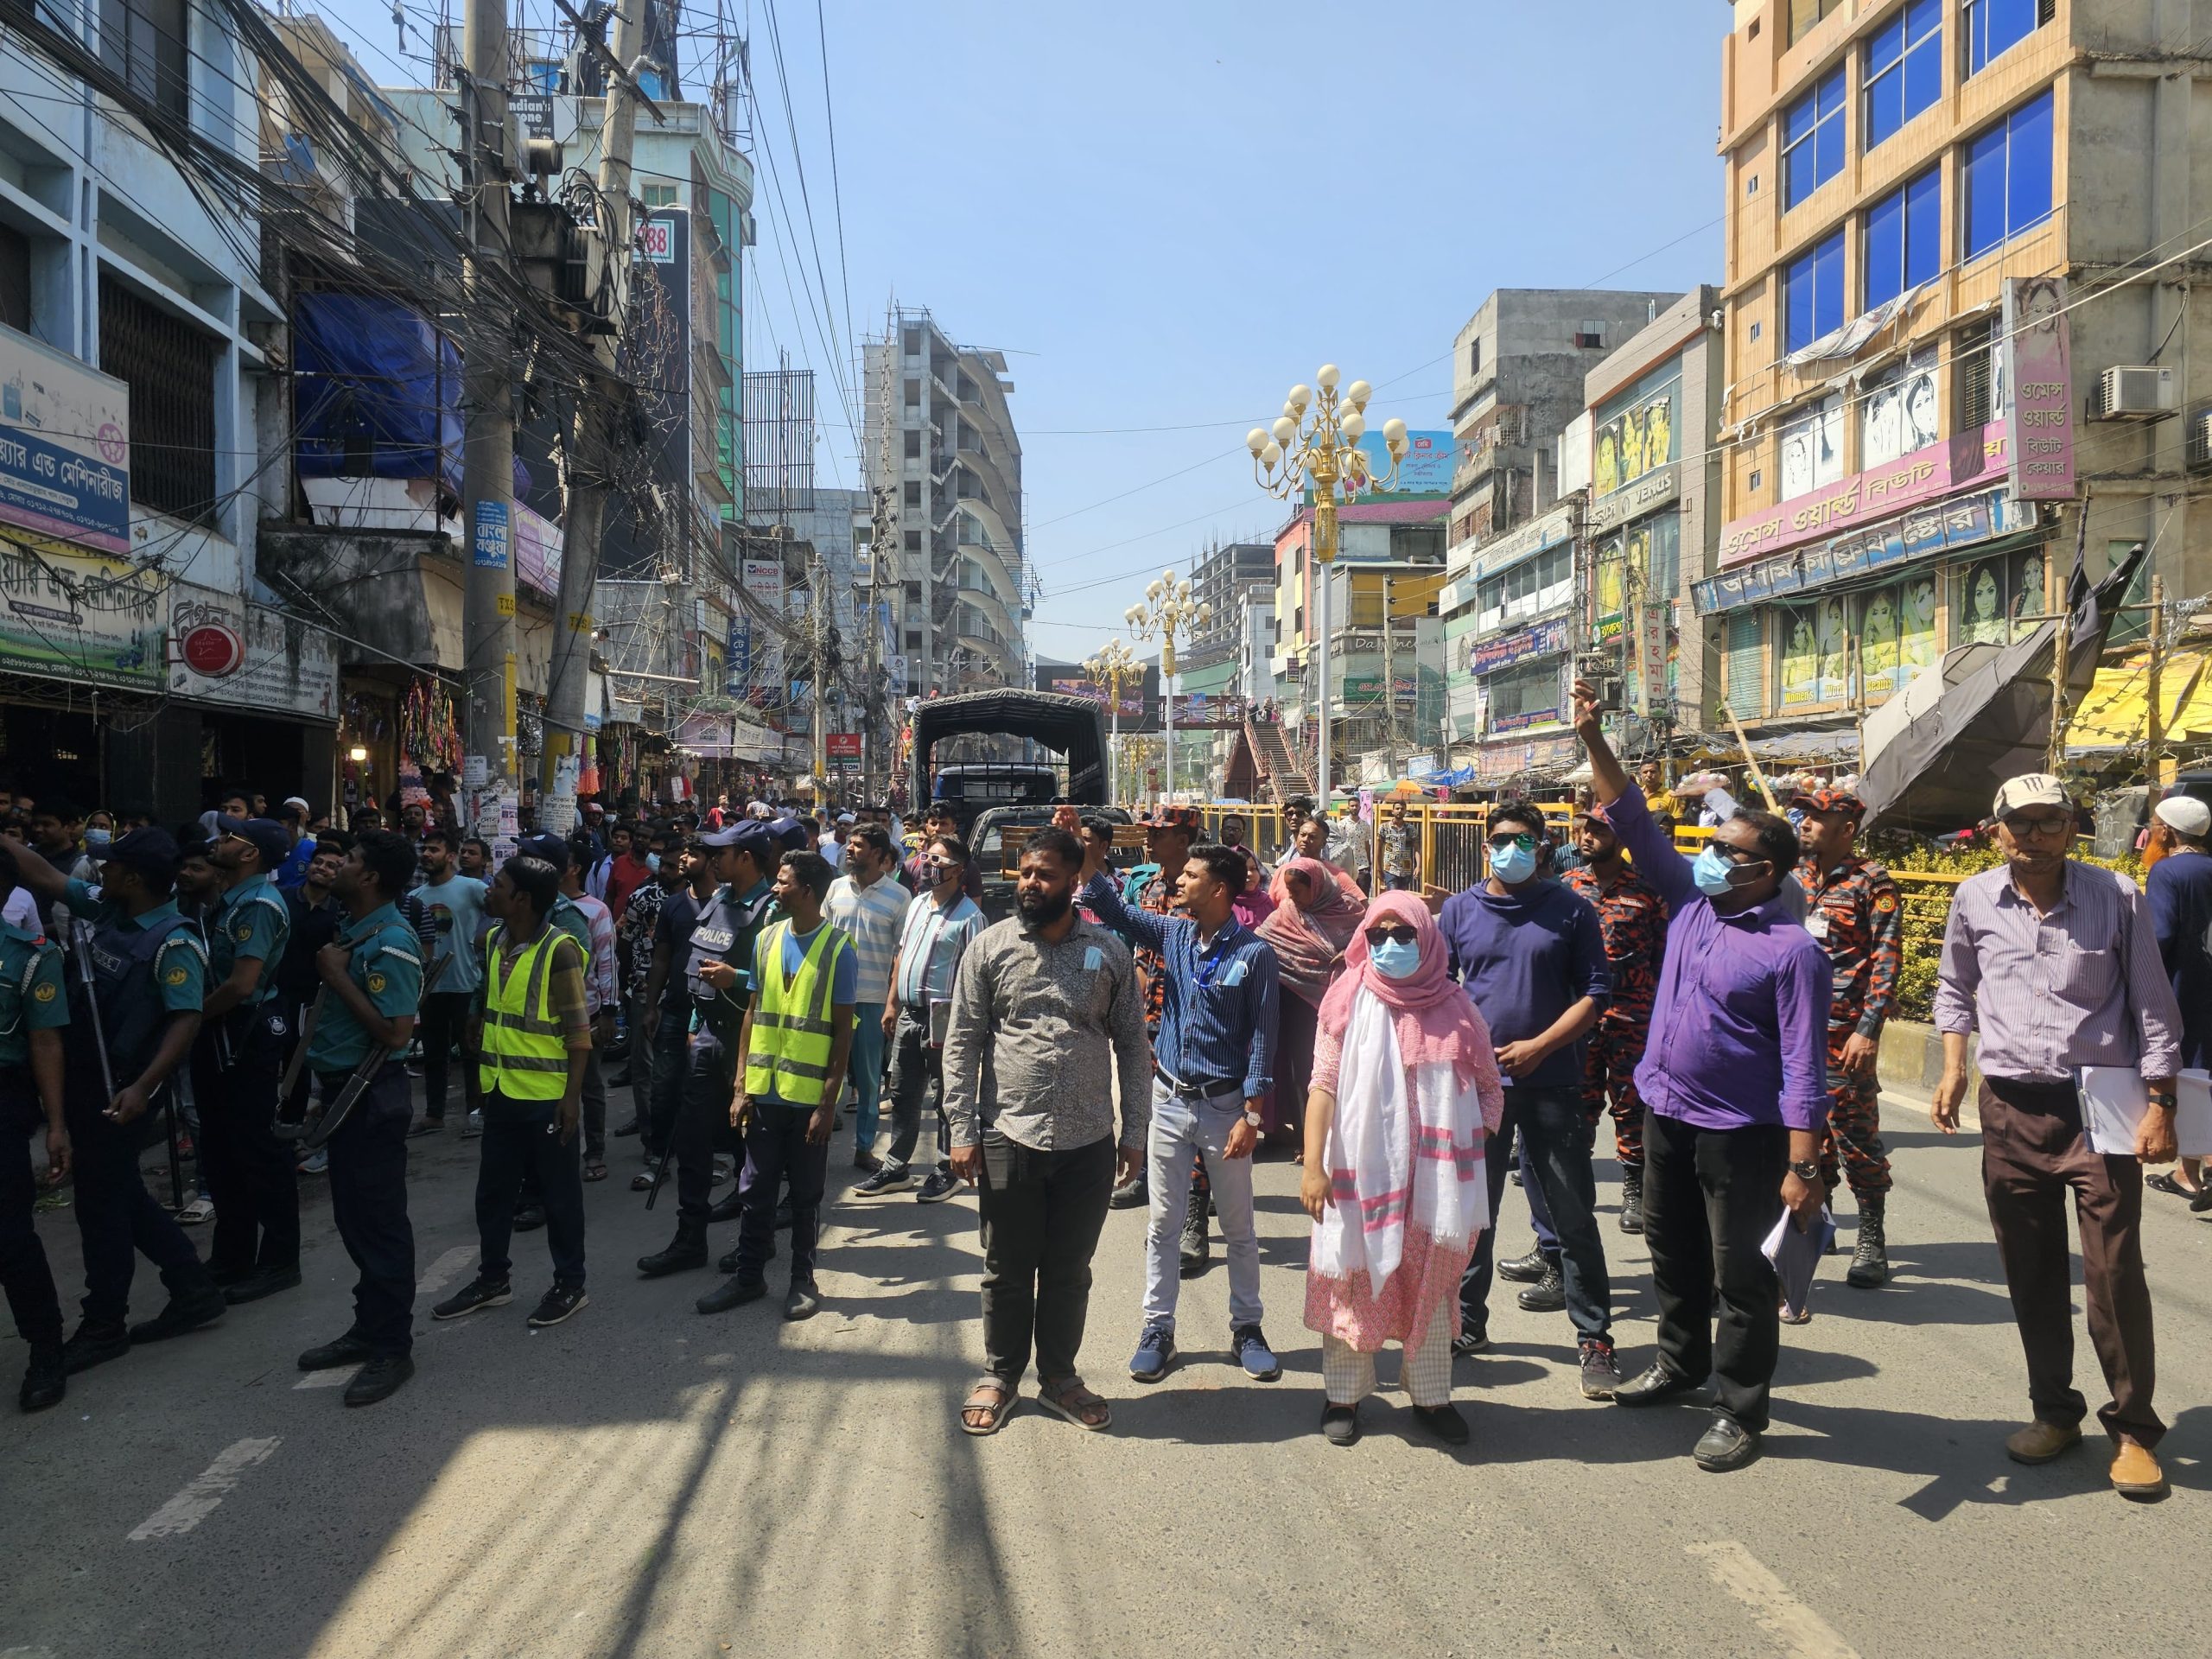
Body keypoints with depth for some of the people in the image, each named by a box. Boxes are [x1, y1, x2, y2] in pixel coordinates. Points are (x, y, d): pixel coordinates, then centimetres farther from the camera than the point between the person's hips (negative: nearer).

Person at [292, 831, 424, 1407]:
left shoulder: (393, 943, -20)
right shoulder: (351, 931, 10)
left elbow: (396, 1032, -27)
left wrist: (338, 976, -20)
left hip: (372, 1095, -10)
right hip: (341, 1088, 10)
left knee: (378, 1219, -1)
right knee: (352, 1214, 17)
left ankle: (392, 1347, 9)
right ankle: (368, 1326, 30)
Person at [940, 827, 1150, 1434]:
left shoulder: (1109, 952, 2)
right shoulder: (990, 947, -1)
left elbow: (1133, 1044, 7)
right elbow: (962, 1042, 0)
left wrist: (1134, 1131, 4)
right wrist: (962, 1131, -5)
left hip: (1089, 1143, 1)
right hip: (1008, 1139, -1)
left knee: (1070, 1271, 14)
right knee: (1008, 1270, 11)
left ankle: (1059, 1377, 33)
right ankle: (1000, 1376, 31)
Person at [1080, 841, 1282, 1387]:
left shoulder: (1253, 952, -12)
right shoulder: (1173, 934, 1)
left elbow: (1262, 1038, -11)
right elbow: (1116, 912, 0)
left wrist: (1251, 1116, -14)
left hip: (1224, 1105, -4)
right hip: (1169, 1100, 4)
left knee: (1239, 1227, 11)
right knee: (1163, 1225, 10)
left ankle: (1247, 1329, 25)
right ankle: (1157, 1329, 21)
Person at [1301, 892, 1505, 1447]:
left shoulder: (1455, 1007, 1)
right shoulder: (1350, 1001, -5)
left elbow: (1490, 1087, 9)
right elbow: (1323, 1085, -8)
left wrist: (1474, 1145, -5)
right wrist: (1312, 1165, -14)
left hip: (1436, 1176, 2)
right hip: (1361, 1170, -2)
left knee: (1432, 1285, 13)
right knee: (1355, 1281, 8)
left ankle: (1431, 1397, 28)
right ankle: (1343, 1395, 23)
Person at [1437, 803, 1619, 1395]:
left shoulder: (1570, 909, -1)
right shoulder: (1459, 909, 4)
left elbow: (1594, 991, -2)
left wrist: (1537, 1047, -11)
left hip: (1551, 1082, -2)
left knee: (1573, 1214, 4)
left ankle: (1594, 1339, 15)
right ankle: (1466, 1323, 26)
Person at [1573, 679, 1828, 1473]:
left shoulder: (1791, 949, -16)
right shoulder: (1689, 895, 2)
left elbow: (1803, 1067, -18)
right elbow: (1633, 821, 2)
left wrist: (1803, 1170, -21)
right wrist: (1592, 738, -6)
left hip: (1740, 1132, -7)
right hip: (1666, 1111, 7)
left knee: (1741, 1273, 5)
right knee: (1673, 1251, 22)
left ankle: (1741, 1410, 20)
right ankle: (1680, 1362, 43)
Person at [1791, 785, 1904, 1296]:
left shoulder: (1871, 882, -5)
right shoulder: (1795, 879, 12)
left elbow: (1887, 962, -10)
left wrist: (1868, 1030, -16)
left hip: (1845, 1033, -6)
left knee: (1856, 1137, 0)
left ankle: (1872, 1242, 11)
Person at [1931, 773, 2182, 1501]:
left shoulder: (2117, 897, -6)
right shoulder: (1974, 899, 1)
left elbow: (2153, 1007, -2)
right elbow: (1955, 988, 16)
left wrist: (2159, 1104, -6)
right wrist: (1954, 1066, 6)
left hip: (2101, 1105, -3)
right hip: (2011, 1107, 3)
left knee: (2115, 1273, -1)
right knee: (2030, 1274, 11)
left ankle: (2133, 1428, 16)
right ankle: (2054, 1410, 27)